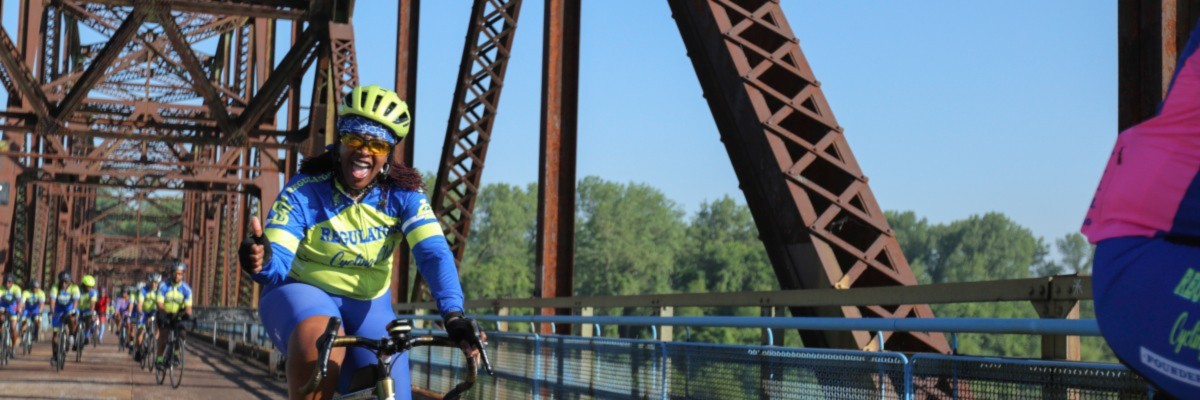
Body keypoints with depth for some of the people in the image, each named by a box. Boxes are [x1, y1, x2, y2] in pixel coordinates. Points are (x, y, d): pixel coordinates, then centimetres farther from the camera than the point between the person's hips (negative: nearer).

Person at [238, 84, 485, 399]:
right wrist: (262, 262, -50)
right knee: (318, 343, -38)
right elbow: (279, 264, -24)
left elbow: (434, 253, -25)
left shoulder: (403, 194, -12)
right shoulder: (303, 192, -17)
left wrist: (453, 315, -42)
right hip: (303, 294, -3)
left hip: (368, 308, 3)